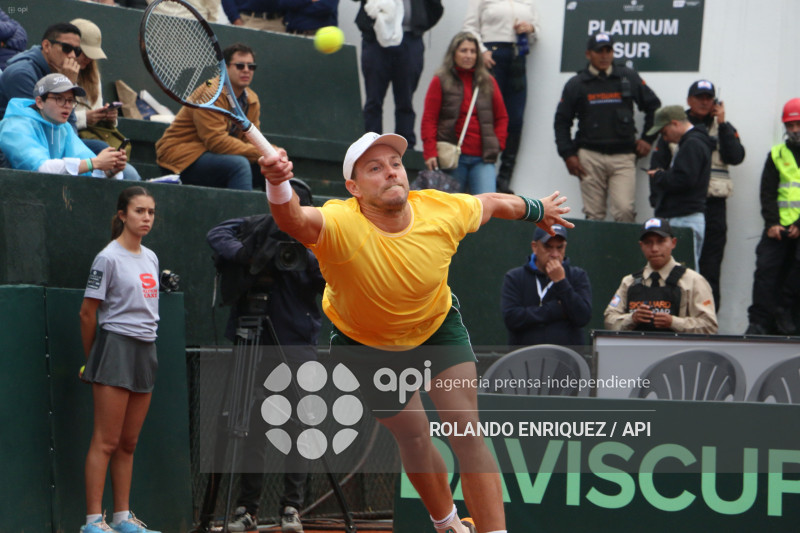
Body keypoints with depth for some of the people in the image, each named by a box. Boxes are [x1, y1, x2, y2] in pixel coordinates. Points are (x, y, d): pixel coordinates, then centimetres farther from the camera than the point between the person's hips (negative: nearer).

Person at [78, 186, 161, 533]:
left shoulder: (150, 258, 13)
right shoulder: (109, 258, -9)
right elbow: (88, 313, -6)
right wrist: (90, 359, 0)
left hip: (146, 350, 7)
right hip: (116, 347, -7)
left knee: (129, 443, 10)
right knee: (106, 441, -8)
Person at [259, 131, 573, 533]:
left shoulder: (443, 212, -26)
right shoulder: (341, 225, -38)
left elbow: (493, 203, -3)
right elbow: (293, 220, -61)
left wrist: (537, 210, 16)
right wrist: (278, 186, -83)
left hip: (437, 324, 2)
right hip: (366, 343, -2)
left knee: (467, 433, -10)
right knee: (414, 439, 7)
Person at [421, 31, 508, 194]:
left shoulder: (488, 82, 13)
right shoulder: (441, 81, 5)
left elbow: (502, 117, 19)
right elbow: (429, 119, 2)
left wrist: (497, 143, 5)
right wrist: (430, 152, -7)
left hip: (482, 158, 2)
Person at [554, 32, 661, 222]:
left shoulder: (629, 78, 10)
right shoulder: (576, 84, 9)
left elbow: (653, 106, 19)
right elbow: (562, 121, 11)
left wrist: (648, 139, 11)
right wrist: (568, 155, 1)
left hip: (623, 157, 0)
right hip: (590, 156, 0)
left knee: (625, 210, -15)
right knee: (594, 215, 0)